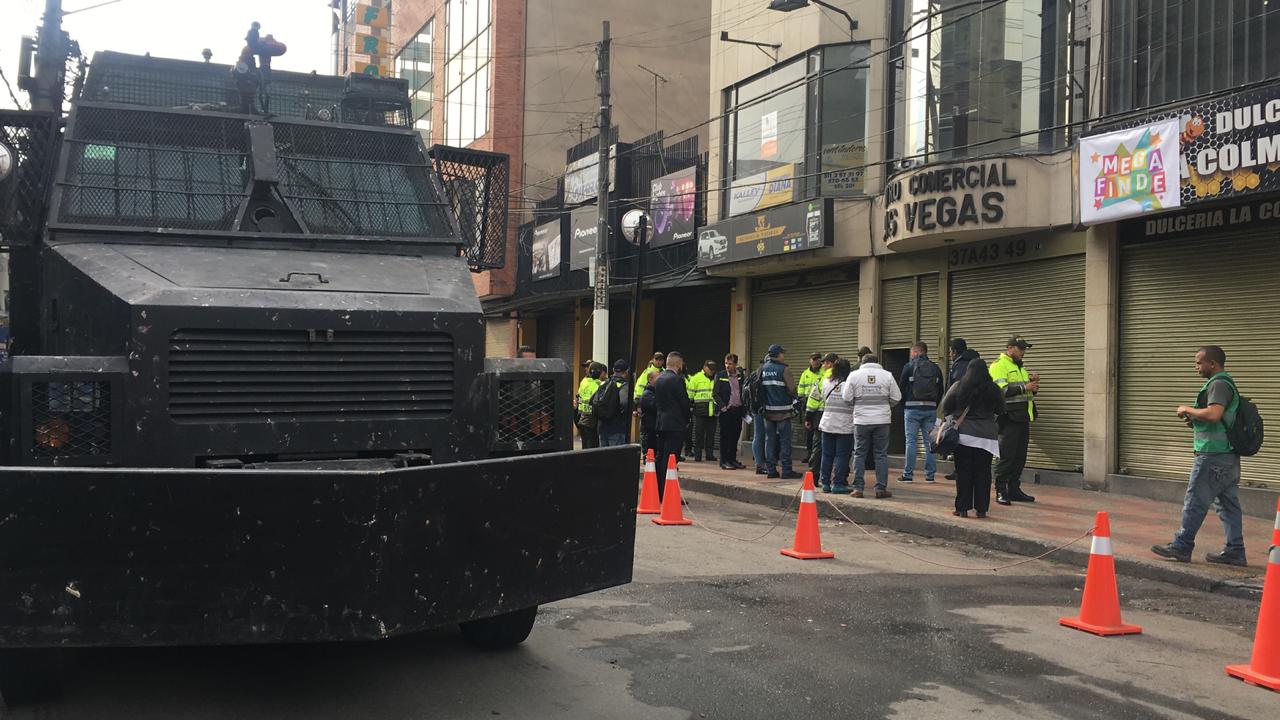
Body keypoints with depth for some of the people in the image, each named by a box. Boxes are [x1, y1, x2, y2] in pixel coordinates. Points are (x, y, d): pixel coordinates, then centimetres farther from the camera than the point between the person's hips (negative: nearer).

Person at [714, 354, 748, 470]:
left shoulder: (741, 375, 7)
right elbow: (715, 394, -2)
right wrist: (722, 406, -12)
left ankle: (732, 460, 18)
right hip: (726, 411, -3)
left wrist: (745, 407, 3)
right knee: (725, 437, 0)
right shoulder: (720, 376, -1)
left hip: (738, 410, 3)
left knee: (735, 436, 9)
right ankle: (724, 462, 5)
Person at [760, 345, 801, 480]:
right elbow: (791, 389, -12)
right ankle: (786, 470, 0)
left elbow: (759, 387, 8)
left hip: (768, 410, 5)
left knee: (769, 440, 9)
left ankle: (770, 470, 10)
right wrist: (795, 402, 6)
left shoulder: (763, 368, 5)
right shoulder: (783, 369, -12)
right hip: (783, 411, -5)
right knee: (785, 441, 0)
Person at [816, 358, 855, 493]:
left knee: (827, 454, 10)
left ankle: (825, 482, 13)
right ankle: (838, 484, 0)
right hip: (845, 426, -4)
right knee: (842, 455, 1)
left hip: (827, 425, 4)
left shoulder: (826, 382, 3)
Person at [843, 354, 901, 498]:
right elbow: (896, 397, 3)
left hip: (861, 421, 0)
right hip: (882, 420, 0)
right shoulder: (887, 375, 1)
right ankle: (881, 488, 5)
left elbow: (847, 398, -1)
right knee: (881, 454, 6)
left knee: (859, 454, 8)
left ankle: (858, 488, 6)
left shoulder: (854, 375, 0)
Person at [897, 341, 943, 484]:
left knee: (911, 441, 0)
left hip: (913, 409, -3)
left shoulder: (909, 366, -4)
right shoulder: (936, 368, 8)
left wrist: (904, 405, 9)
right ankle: (930, 474, 7)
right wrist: (934, 406, 16)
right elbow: (941, 390, 11)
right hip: (931, 409, 4)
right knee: (929, 441, 6)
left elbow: (901, 388, -3)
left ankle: (908, 474, 0)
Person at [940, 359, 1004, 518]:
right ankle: (981, 509, 8)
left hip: (964, 434, -1)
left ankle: (962, 508, 5)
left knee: (963, 471, 4)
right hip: (987, 437, 1)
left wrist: (954, 415, 21)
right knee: (983, 473, 6)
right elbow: (1000, 411, 11)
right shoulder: (994, 389, 0)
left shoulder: (958, 386, -4)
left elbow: (945, 408, 1)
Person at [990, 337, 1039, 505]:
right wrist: (1024, 387, -21)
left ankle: (1014, 490, 17)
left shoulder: (1021, 368, 24)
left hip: (1023, 418, 9)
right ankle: (1001, 491, -3)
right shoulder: (999, 365, -5)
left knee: (1020, 456, 10)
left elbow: (1027, 392, 27)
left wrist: (1033, 386, 6)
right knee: (1006, 456, -7)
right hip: (1009, 417, -9)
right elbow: (1001, 390, -19)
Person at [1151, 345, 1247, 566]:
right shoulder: (1227, 383, 19)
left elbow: (1213, 414, -30)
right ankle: (1235, 551, 13)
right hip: (1228, 455, 10)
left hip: (1213, 455, -10)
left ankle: (1181, 547, 0)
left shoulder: (1219, 385, -14)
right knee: (1228, 503, 10)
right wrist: (1194, 420, 13)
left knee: (1195, 501, -5)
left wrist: (1187, 409, -15)